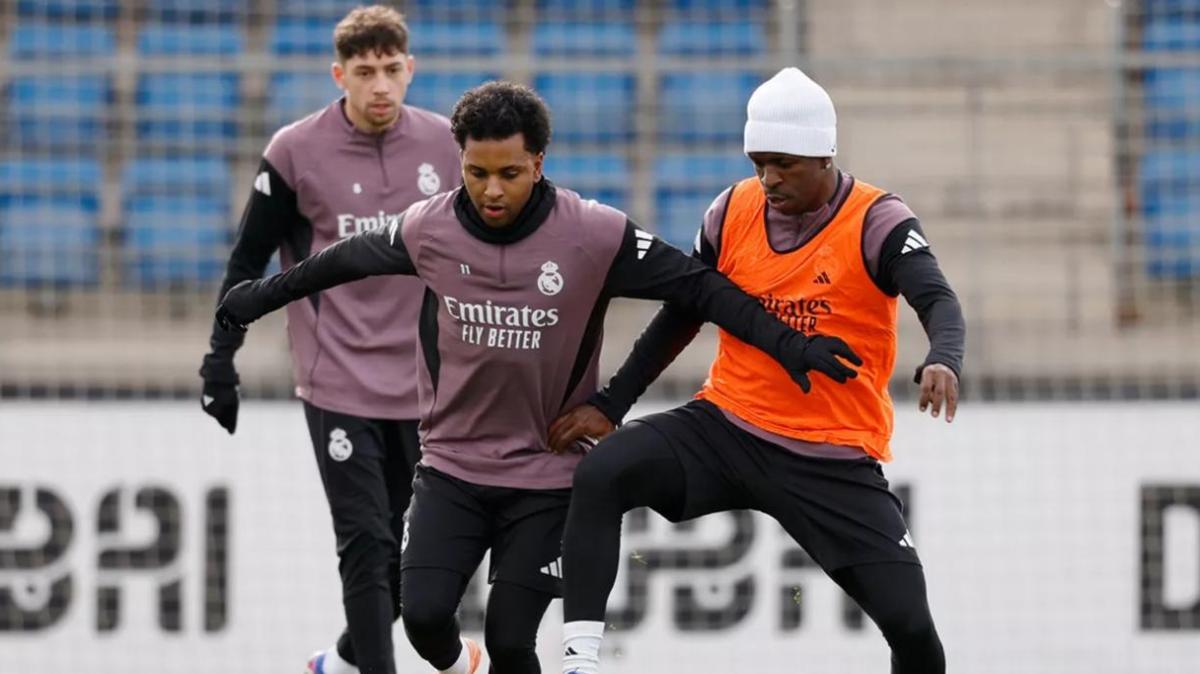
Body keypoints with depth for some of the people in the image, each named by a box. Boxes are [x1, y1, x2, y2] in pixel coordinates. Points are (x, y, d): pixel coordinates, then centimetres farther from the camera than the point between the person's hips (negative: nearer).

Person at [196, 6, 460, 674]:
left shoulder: (446, 145, 1)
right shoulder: (298, 153, -8)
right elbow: (249, 260, 0)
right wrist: (221, 361, -3)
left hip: (426, 383, 4)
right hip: (340, 381, -4)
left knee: (408, 543, 12)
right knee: (367, 543, -10)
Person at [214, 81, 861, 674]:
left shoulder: (594, 236, -15)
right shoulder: (428, 228, -7)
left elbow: (697, 287, -10)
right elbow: (345, 261, 12)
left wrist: (788, 342, -16)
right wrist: (263, 295, 24)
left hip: (547, 476, -2)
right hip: (451, 465, 2)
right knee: (423, 615, -10)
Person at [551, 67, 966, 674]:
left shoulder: (876, 224, -11)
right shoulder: (733, 212, 1)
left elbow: (938, 301, -28)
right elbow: (681, 317, 15)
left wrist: (942, 361, -51)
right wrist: (609, 406, 12)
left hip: (832, 459, -3)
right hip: (726, 426, 3)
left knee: (909, 620, -12)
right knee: (601, 475, -22)